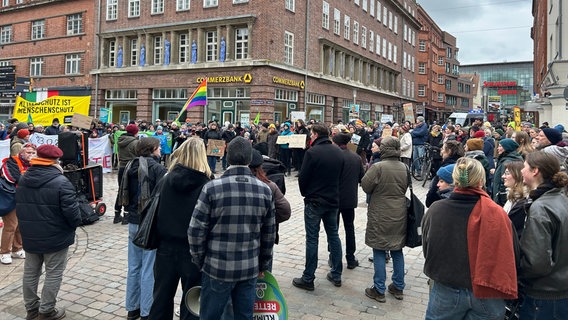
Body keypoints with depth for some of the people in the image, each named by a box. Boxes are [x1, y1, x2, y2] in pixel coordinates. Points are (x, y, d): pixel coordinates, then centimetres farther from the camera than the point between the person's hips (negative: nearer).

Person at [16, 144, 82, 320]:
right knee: (53, 274, 6)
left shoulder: (23, 180, 5)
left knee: (30, 272, 18)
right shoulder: (61, 182, -20)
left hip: (29, 236, 7)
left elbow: (19, 207, 13)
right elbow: (71, 210, -22)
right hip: (55, 237, -7)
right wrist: (75, 224, -3)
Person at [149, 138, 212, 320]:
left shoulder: (167, 179, -4)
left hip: (166, 247, 4)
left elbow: (157, 211, 4)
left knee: (162, 297, 18)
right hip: (193, 249, -3)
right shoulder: (205, 184, -15)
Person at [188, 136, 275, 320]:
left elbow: (196, 230, -9)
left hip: (217, 267, -2)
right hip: (250, 268, 3)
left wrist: (200, 261, 7)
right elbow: (269, 233, 5)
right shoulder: (265, 190, -2)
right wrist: (263, 263, 17)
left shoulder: (212, 188, -12)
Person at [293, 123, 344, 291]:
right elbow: (340, 176, 7)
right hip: (333, 200, 6)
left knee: (312, 239, 1)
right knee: (333, 236, 15)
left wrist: (305, 194, 5)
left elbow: (303, 178, -13)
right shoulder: (338, 152, 3)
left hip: (314, 201, -6)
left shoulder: (312, 152, -16)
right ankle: (336, 275, 23)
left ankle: (308, 279, 8)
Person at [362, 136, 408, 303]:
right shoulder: (404, 167, 1)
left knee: (379, 252, 4)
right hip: (399, 214, 5)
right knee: (397, 251, 15)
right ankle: (398, 287, 25)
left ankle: (379, 290, 10)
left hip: (381, 216, -5)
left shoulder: (378, 167, -18)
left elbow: (365, 186, -10)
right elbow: (405, 188, 13)